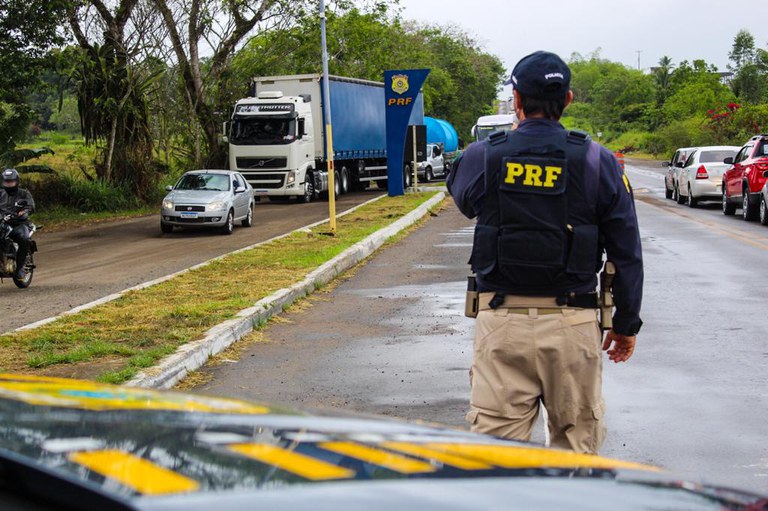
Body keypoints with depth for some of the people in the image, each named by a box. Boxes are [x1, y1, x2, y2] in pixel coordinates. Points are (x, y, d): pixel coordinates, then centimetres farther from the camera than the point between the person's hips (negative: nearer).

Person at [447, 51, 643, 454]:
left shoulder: (480, 158, 0)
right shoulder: (598, 163, 0)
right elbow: (627, 254, 3)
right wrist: (626, 324, 14)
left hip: (501, 322, 0)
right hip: (572, 327, 0)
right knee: (577, 446, 10)